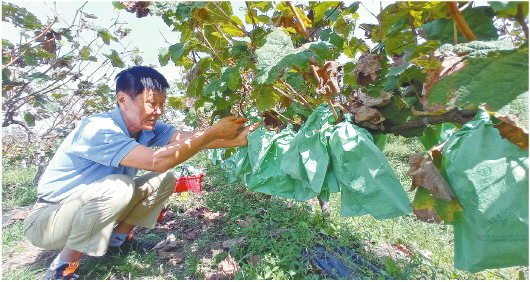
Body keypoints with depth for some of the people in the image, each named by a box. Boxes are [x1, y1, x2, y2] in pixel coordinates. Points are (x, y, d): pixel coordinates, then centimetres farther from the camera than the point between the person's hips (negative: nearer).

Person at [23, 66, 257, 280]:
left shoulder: (146, 127, -9)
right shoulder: (97, 130, -31)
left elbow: (187, 138, -21)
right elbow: (158, 161, -43)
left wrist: (234, 139, -32)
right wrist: (214, 132, -38)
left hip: (92, 210, 7)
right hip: (46, 219, -6)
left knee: (164, 181, -7)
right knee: (118, 186, -35)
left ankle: (118, 238, 8)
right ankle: (63, 267, -12)